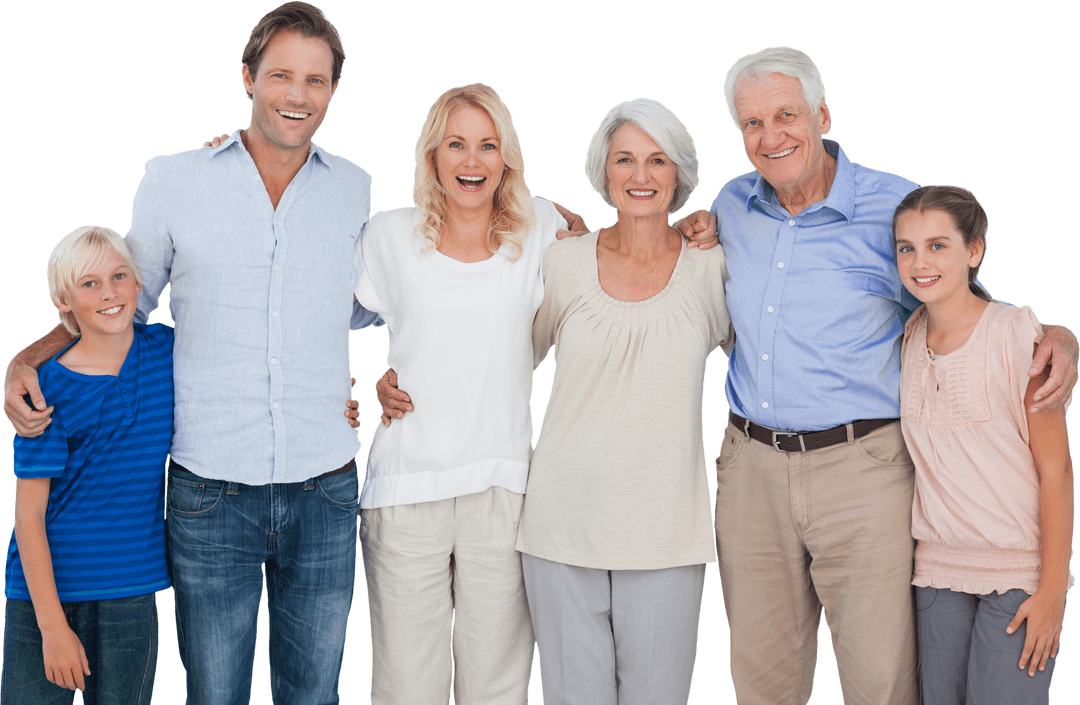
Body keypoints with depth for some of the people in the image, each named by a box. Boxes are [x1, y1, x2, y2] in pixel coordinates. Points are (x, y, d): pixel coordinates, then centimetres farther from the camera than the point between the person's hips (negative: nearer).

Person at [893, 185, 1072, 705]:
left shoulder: (1015, 335, -11)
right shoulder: (909, 338, 4)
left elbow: (1055, 468, -10)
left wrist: (1052, 591, -12)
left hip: (1019, 568, -4)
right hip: (939, 566, 5)